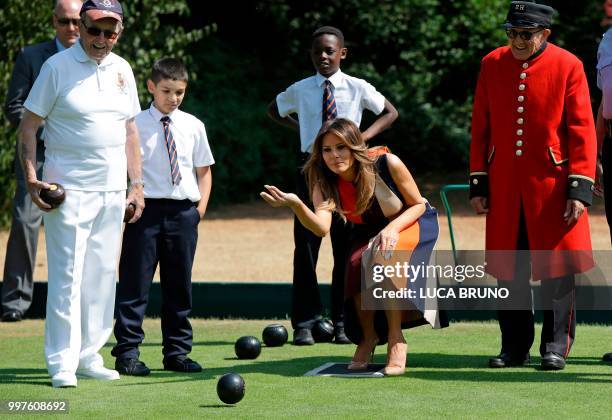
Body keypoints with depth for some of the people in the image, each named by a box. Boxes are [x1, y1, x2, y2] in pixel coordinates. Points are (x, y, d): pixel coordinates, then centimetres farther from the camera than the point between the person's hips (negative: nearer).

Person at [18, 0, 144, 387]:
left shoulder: (122, 69, 10)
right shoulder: (57, 67, -6)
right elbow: (28, 126, -5)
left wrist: (137, 185, 13)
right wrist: (31, 178, -15)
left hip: (112, 191, 6)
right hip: (69, 190, -6)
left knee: (103, 275, 8)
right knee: (67, 275, -8)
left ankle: (89, 355, 16)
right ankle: (62, 363, -6)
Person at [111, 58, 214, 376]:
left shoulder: (193, 126, 7)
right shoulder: (136, 125, -3)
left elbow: (204, 170, 16)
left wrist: (201, 205, 4)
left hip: (184, 211, 4)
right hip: (146, 208, -4)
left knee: (179, 286, 10)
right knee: (135, 283, -3)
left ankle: (177, 352, 17)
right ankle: (127, 353, 0)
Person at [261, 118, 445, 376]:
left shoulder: (388, 164, -27)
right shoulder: (324, 184, -19)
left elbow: (418, 205, -13)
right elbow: (322, 228, -39)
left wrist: (392, 229, -32)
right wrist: (295, 205, -58)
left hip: (410, 222, -3)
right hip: (368, 233, 3)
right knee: (356, 265, -29)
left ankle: (396, 340, -20)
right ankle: (367, 337, -4)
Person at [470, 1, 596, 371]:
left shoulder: (568, 66, -4)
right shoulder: (492, 65, 6)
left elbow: (582, 131, -5)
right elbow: (481, 128, 10)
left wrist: (580, 188, -11)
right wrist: (478, 183, 6)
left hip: (552, 184, -3)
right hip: (504, 186, 3)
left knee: (558, 266, -1)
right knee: (508, 269, 6)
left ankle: (556, 347, 9)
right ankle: (515, 347, 16)